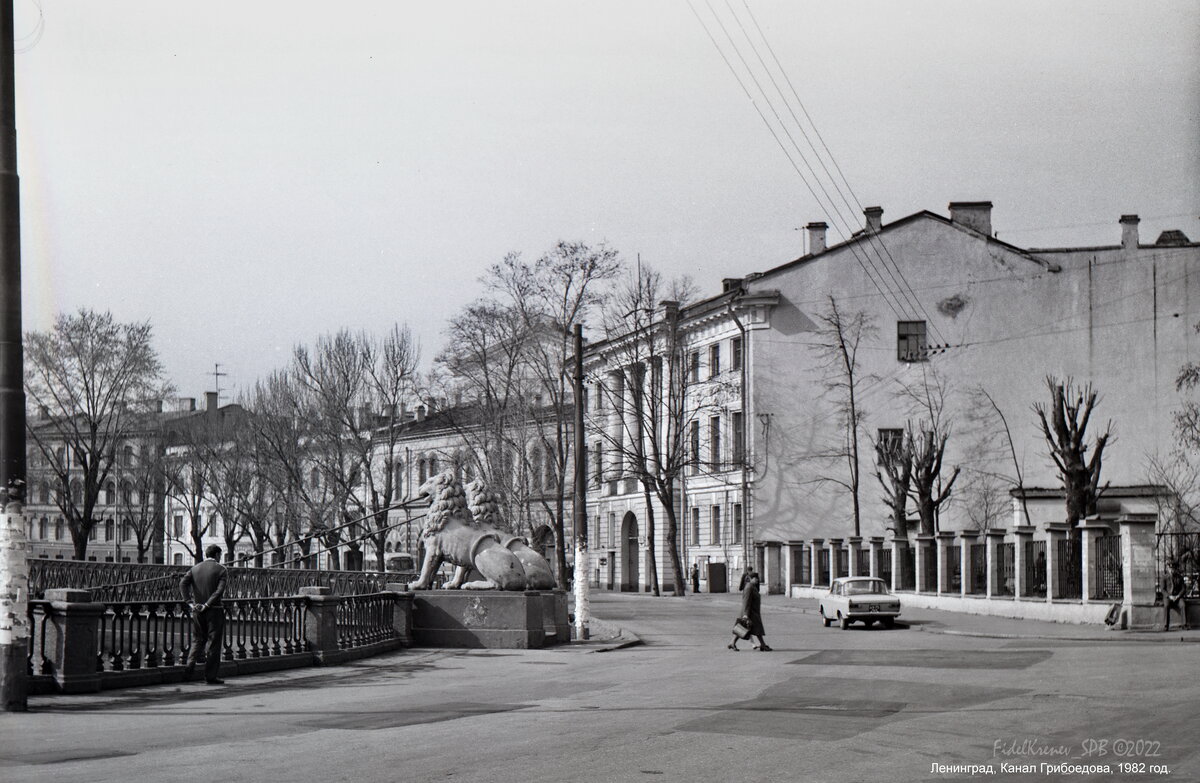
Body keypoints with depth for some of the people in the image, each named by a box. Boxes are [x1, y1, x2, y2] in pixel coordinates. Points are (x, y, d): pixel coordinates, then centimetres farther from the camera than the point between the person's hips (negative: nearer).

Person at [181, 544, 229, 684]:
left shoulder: (195, 569, 8)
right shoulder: (220, 569, -4)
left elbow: (183, 583, -6)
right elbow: (220, 590, -16)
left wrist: (189, 601, -9)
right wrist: (207, 605, -15)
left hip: (197, 611, 4)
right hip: (214, 610, -4)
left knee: (197, 640, 17)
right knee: (213, 642, 2)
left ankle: (190, 667, -1)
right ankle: (210, 675, 3)